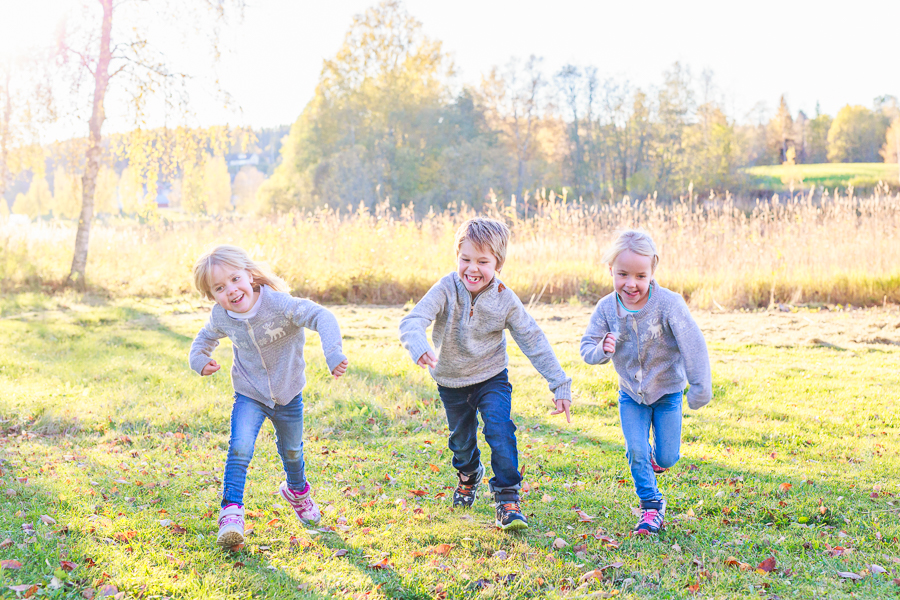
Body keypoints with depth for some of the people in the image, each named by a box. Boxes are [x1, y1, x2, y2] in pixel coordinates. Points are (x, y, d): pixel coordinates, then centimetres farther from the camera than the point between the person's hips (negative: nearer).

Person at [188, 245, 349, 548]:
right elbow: (204, 338, 9)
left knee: (291, 451, 21)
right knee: (240, 447, -23)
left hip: (288, 395, -1)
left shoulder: (280, 304, -30)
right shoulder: (221, 318, -14)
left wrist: (333, 353, -56)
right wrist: (199, 359, -12)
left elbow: (321, 316, -40)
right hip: (249, 396, 1)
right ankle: (232, 512, -14)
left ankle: (297, 490, 52)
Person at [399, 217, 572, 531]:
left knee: (500, 432, -20)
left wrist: (560, 385, -12)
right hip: (452, 382, 1)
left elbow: (534, 342, -11)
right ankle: (469, 475, 52)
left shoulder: (505, 300, -18)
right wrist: (420, 348, -58)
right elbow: (412, 322, -34)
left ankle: (507, 499, -7)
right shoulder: (446, 289, -22)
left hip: (491, 378, -1)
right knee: (461, 439, 19)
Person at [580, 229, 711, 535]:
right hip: (630, 393, 2)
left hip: (667, 391, -2)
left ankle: (656, 454, 40)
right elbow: (587, 348, -8)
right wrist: (601, 349, -32)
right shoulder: (606, 308, -15)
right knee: (636, 453, -4)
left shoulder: (668, 304, -25)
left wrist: (700, 388, -23)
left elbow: (693, 346, -22)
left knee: (667, 458, 3)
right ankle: (651, 505, 17)